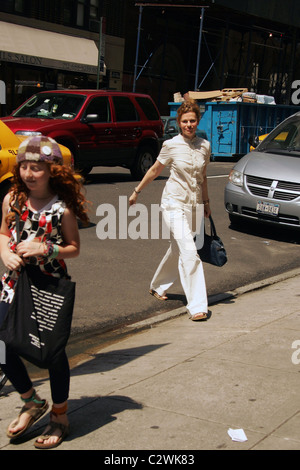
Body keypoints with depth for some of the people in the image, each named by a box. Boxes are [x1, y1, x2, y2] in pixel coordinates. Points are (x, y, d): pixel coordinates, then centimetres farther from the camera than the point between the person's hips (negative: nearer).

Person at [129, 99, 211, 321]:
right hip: (175, 203, -5)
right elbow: (154, 171, 7)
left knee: (178, 250, 16)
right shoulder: (171, 145, -7)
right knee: (189, 253, -16)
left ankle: (158, 286, 40)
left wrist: (206, 202, 20)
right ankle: (197, 305, -13)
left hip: (195, 204, 5)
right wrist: (137, 191, 13)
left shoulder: (205, 146, 4)